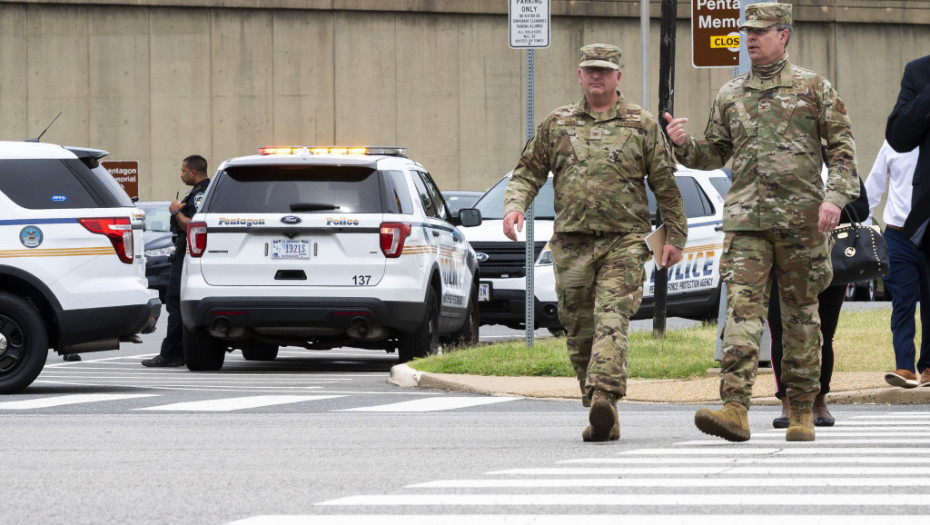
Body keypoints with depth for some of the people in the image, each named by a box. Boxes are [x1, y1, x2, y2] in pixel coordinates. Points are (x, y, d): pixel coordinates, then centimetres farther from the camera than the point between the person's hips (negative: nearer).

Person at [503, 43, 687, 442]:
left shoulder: (642, 125, 7)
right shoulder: (557, 124, 13)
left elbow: (665, 185, 10)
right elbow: (528, 172, 15)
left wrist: (675, 236, 7)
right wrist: (515, 205, -5)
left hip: (624, 243, -3)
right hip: (571, 244, 3)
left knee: (611, 320, -21)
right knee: (580, 333, 4)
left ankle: (604, 397, -34)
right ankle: (603, 418, 13)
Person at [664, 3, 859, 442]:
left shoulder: (814, 88, 4)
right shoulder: (730, 95, 13)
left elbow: (842, 148, 2)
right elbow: (713, 154, 20)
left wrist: (835, 197, -12)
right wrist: (682, 145, -1)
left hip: (800, 219, -2)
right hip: (746, 220, 2)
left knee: (800, 314, 5)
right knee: (742, 307, -13)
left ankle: (801, 412, 14)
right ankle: (735, 409, -23)